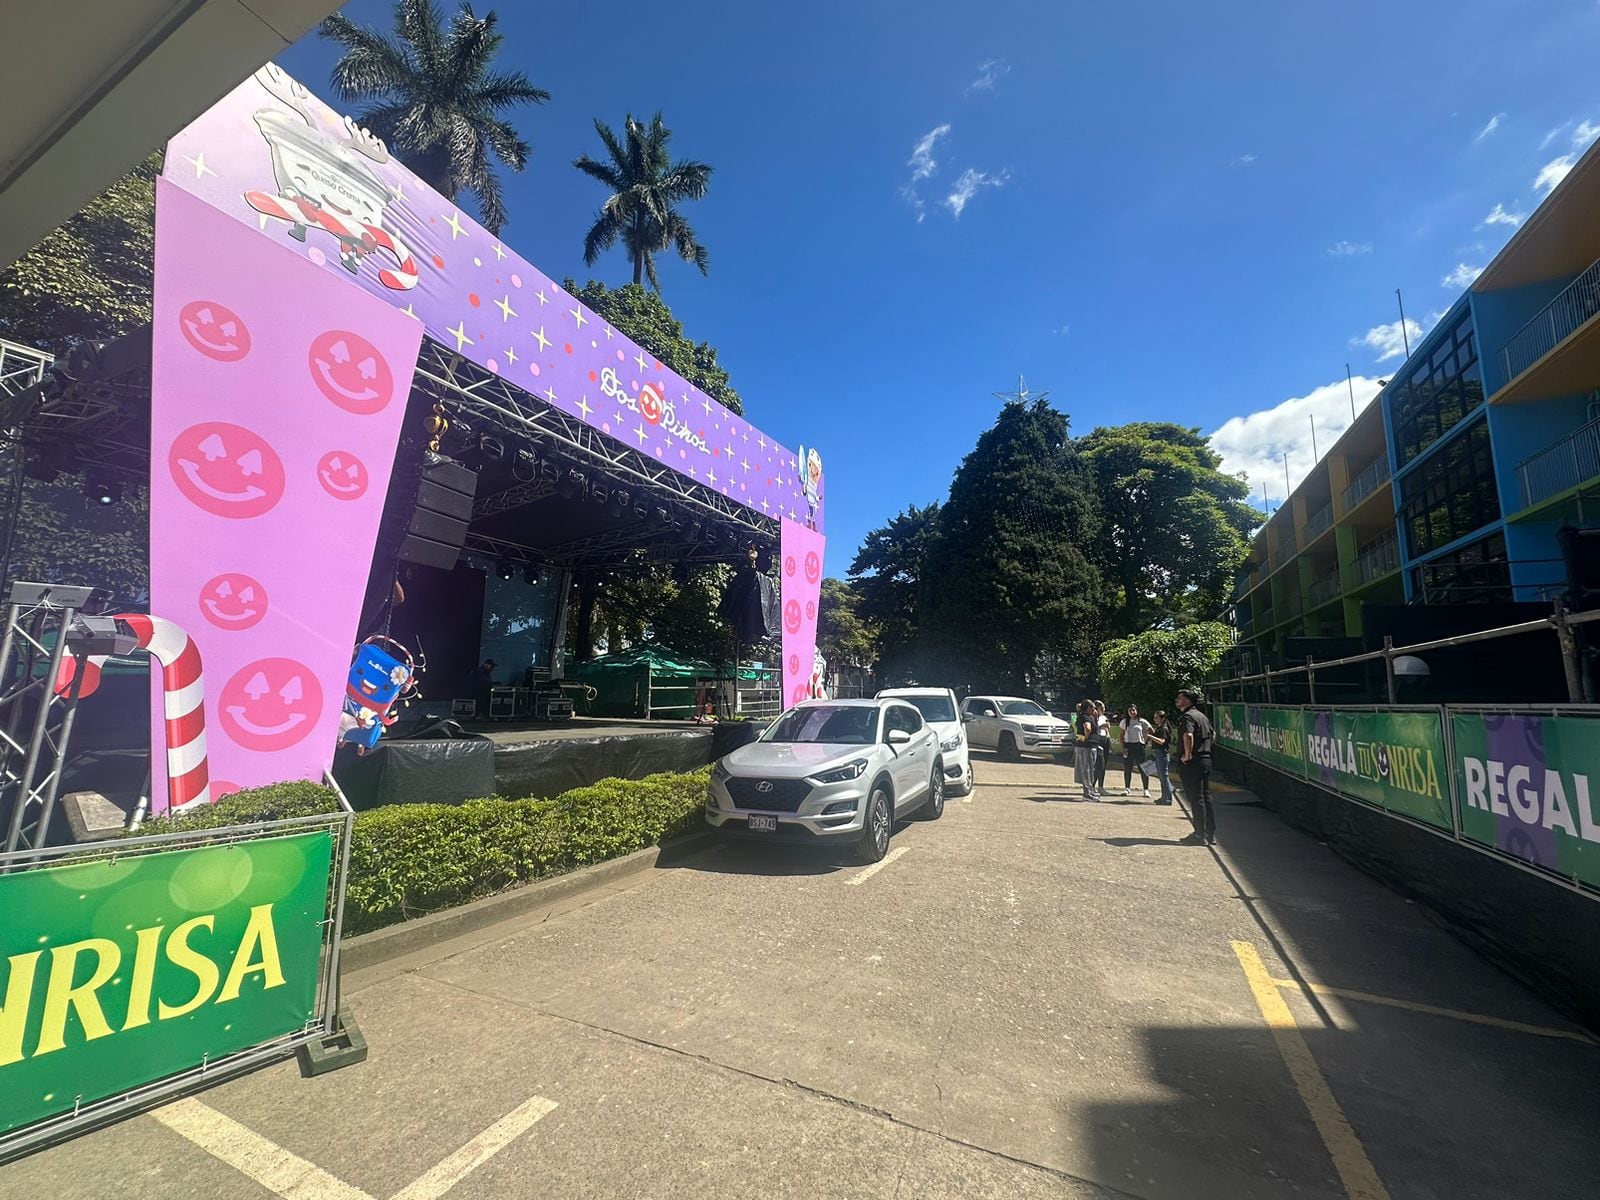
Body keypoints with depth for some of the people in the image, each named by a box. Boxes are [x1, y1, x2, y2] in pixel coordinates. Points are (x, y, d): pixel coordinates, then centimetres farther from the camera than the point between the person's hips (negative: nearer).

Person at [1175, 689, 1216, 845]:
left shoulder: (1187, 717, -15)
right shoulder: (1202, 716, 15)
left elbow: (1188, 736, -33)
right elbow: (1213, 734, 29)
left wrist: (1187, 755, -22)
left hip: (1192, 762, -9)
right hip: (1206, 760, 9)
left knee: (1196, 799, -2)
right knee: (1206, 798, 14)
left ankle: (1200, 835, 3)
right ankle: (1211, 835, 19)